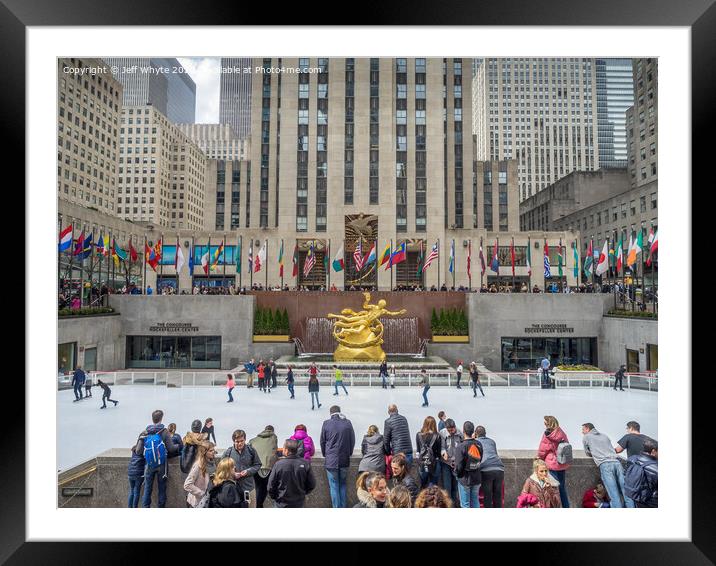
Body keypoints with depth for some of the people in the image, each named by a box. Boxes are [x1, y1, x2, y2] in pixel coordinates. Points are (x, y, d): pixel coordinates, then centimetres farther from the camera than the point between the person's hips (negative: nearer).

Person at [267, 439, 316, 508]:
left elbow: (271, 486, -10)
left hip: (282, 504, -2)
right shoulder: (305, 464, -11)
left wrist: (275, 497, 8)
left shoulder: (278, 465, -18)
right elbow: (312, 485, -3)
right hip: (299, 503, 2)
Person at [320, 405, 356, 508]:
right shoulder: (348, 423, -2)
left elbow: (322, 441, 3)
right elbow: (353, 441, 5)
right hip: (345, 460, 2)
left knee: (334, 486, 6)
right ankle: (343, 507, 18)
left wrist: (325, 454, 18)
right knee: (342, 485, 16)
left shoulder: (326, 423, -6)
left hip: (331, 460, -2)